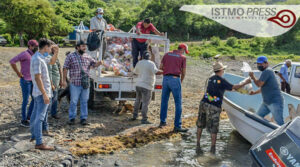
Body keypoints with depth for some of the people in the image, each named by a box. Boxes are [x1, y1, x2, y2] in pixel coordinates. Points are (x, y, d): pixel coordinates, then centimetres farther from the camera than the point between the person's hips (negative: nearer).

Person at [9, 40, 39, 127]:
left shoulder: (32, 55, 12)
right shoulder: (25, 54, -16)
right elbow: (12, 61, -27)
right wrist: (18, 73, -21)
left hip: (31, 81, 9)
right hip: (25, 81, -9)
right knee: (26, 101, 0)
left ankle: (29, 116, 24)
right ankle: (24, 120, 12)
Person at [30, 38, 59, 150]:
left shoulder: (41, 57, 10)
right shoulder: (37, 59, -20)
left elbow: (52, 61, 29)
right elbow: (37, 78, -24)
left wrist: (56, 52, 10)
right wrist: (44, 94, -25)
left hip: (38, 92, 10)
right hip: (42, 92, -10)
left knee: (36, 115, 19)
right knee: (40, 117, -10)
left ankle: (34, 135, 33)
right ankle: (39, 143, -10)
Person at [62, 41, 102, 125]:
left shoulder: (87, 57, 11)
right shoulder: (70, 56, -1)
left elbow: (94, 64, 11)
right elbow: (65, 68, -1)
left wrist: (99, 63, -13)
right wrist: (64, 80, -5)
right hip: (75, 84, -3)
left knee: (84, 101, 8)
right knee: (73, 101, 2)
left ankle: (83, 118, 17)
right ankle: (72, 118, 15)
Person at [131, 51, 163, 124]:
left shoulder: (139, 63, 8)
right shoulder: (151, 64, -11)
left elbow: (135, 72, 24)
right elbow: (156, 72, -25)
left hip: (138, 85, 7)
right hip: (146, 86, -7)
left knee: (138, 100, 22)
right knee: (145, 103, -4)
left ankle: (135, 115, 30)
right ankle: (144, 119, -3)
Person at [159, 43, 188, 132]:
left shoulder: (167, 54, 13)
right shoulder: (183, 57, 3)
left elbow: (160, 67, 13)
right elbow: (183, 73, 3)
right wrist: (181, 81, 18)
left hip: (165, 78, 5)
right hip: (175, 79, -5)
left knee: (164, 101, 17)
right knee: (178, 103, -1)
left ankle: (162, 122, 26)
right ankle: (177, 126, -4)